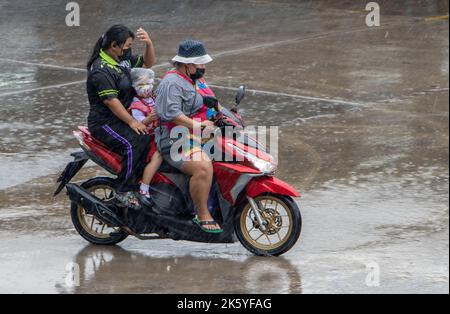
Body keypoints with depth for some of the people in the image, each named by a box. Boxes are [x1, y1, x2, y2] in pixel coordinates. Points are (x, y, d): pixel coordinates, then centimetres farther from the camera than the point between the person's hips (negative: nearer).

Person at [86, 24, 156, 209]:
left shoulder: (124, 59, 11)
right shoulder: (101, 69, -17)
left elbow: (148, 63, 21)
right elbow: (111, 100, -23)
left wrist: (149, 44, 0)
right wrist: (131, 122, -26)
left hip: (124, 116, 9)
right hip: (105, 122, -9)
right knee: (134, 143, -31)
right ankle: (124, 191, -24)